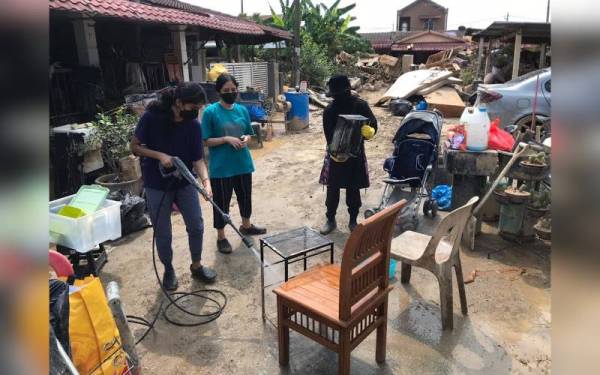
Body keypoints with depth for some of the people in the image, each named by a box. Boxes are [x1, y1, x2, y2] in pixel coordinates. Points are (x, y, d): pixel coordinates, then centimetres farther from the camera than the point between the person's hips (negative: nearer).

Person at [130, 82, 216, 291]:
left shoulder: (194, 125, -9)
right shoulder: (151, 117, -17)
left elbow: (198, 159, -9)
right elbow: (135, 146, -8)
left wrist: (206, 181, -26)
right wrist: (160, 155, -24)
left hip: (185, 183, 3)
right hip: (157, 185, -3)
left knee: (196, 227, 7)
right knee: (163, 233, 7)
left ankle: (196, 266, 30)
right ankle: (168, 270, 31)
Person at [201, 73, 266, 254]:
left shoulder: (242, 110, 4)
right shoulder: (210, 112, -11)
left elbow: (250, 133, 13)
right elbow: (206, 141, -11)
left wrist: (246, 138, -9)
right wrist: (226, 139, -24)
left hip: (243, 163, 5)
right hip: (221, 167, -5)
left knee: (245, 196, 21)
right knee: (221, 202, 7)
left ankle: (246, 226, 45)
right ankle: (221, 237, 24)